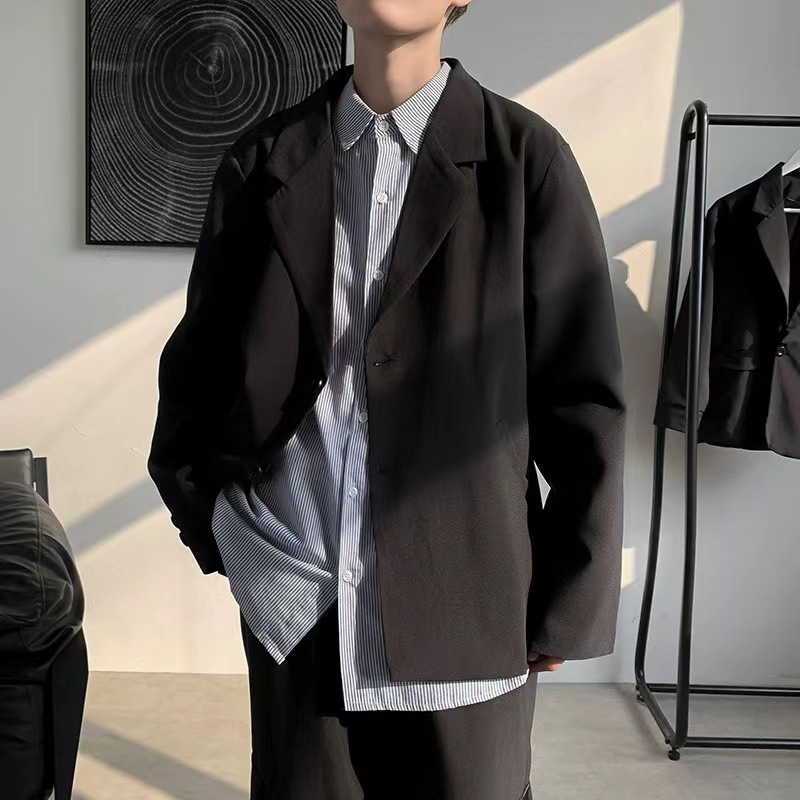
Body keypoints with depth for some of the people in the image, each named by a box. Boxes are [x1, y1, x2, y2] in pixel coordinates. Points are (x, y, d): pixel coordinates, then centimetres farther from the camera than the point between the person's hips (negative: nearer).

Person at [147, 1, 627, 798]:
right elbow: (196, 365, 14)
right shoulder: (262, 162, 5)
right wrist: (212, 517, 4)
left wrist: (568, 603, -3)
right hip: (295, 601, 2)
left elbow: (583, 400, -3)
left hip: (464, 606, -2)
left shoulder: (524, 158, -3)